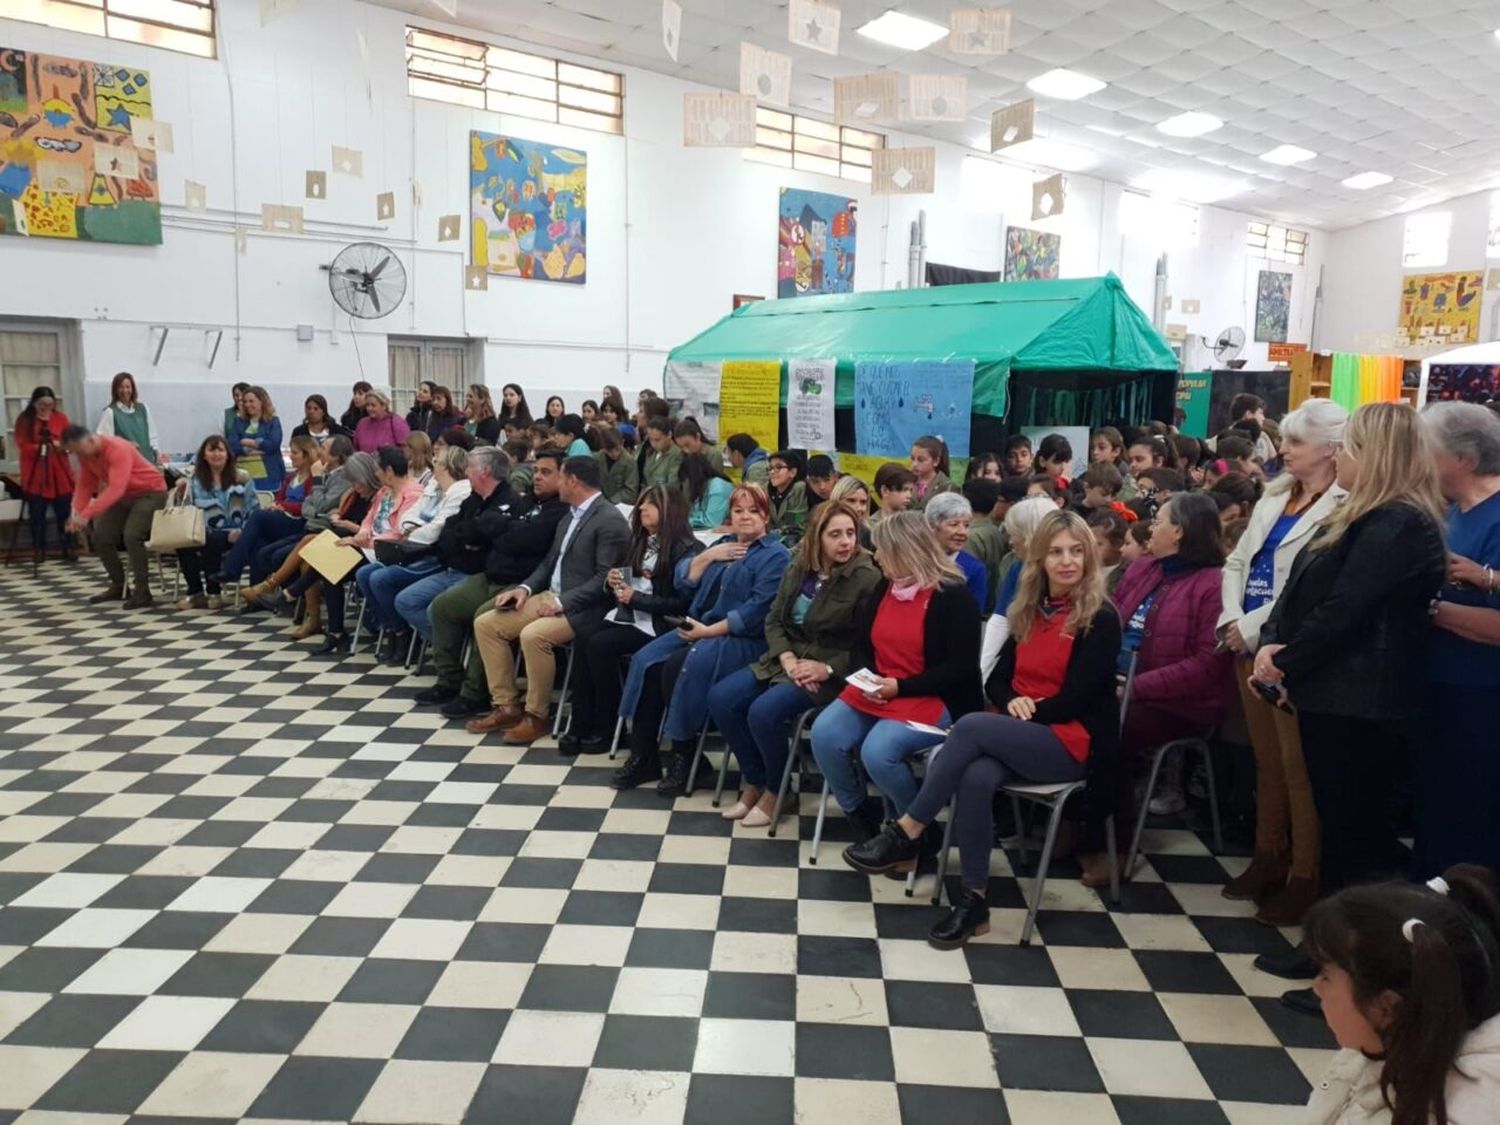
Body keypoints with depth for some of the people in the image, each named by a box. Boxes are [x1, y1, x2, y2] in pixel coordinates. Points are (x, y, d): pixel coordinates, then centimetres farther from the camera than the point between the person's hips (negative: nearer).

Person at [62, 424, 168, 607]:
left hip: (150, 492, -9)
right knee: (101, 536, 3)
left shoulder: (117, 449, -31)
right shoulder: (85, 453, -5)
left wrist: (87, 515, -44)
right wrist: (77, 513, -16)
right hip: (124, 495, 9)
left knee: (131, 535, -25)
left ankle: (142, 592, -17)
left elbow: (115, 488, -40)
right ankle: (117, 586, 18)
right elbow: (84, 484, 0)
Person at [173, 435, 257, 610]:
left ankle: (213, 593, -15)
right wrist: (181, 492, -8)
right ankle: (196, 593, -10)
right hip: (206, 533, 3)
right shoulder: (194, 479, 12)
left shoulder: (242, 477, 4)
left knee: (209, 542, -33)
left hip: (233, 534, -3)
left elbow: (253, 510, 3)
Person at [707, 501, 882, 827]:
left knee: (764, 711, -27)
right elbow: (774, 620, 9)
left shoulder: (867, 578, -13)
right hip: (787, 658, 7)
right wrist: (786, 657, -9)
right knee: (720, 698, -9)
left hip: (831, 673, -7)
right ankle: (753, 783, 7)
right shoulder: (798, 569, 7)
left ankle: (774, 792, 0)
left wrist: (827, 668, -22)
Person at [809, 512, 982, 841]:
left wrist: (900, 687, -18)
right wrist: (869, 678, -6)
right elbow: (860, 647, 17)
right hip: (875, 693, 7)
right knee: (824, 735, -19)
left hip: (933, 700, -6)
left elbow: (960, 669, -13)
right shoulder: (883, 589, 12)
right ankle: (859, 811, 4)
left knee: (877, 751, -30)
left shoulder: (953, 597, -9)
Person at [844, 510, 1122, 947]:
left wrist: (1028, 710, -12)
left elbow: (1073, 701, -11)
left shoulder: (1100, 619, -6)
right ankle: (975, 898, -20)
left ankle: (906, 834, -20)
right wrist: (1012, 703, -9)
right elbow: (997, 679, 11)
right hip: (1019, 737, 5)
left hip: (1071, 744, -5)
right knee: (976, 776, -31)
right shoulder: (1029, 611, 13)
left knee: (971, 726, -30)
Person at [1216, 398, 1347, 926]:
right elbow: (1237, 562, 14)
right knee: (1267, 760, 17)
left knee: (1298, 768, 0)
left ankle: (1305, 878, 12)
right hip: (1249, 646, 8)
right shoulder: (1273, 498, 14)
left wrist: (1253, 627, -17)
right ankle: (1268, 859, 30)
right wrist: (1231, 620, -1)